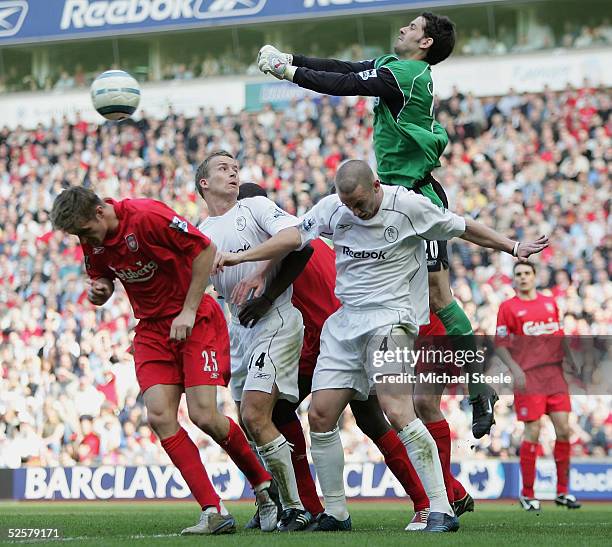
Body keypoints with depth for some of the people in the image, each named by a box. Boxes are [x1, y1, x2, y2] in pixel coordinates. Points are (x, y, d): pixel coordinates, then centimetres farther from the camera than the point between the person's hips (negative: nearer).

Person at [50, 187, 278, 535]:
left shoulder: (147, 216, -21)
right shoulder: (92, 239, 0)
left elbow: (205, 249, -16)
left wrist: (188, 312, -16)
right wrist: (99, 289, -9)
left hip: (195, 321, -6)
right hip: (152, 328, 6)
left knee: (204, 415, -15)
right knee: (160, 417, -12)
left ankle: (264, 484, 10)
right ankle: (214, 512, -10)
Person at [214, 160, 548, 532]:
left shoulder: (409, 205, -7)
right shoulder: (332, 209, 5)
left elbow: (462, 228, 4)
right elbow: (294, 237, 2)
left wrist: (513, 247, 9)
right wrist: (238, 257, -6)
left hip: (390, 317, -6)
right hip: (346, 321, 6)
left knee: (397, 411, -23)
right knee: (320, 415, 1)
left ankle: (442, 511, -22)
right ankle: (336, 514, 14)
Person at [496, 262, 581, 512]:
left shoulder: (550, 302, 14)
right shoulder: (508, 307, 1)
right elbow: (501, 344, -1)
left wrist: (570, 361, 13)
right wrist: (515, 369, -14)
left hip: (555, 374, 4)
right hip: (528, 378, -4)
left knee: (564, 429, -1)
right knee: (532, 433, -6)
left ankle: (562, 491, 10)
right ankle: (527, 494, 5)